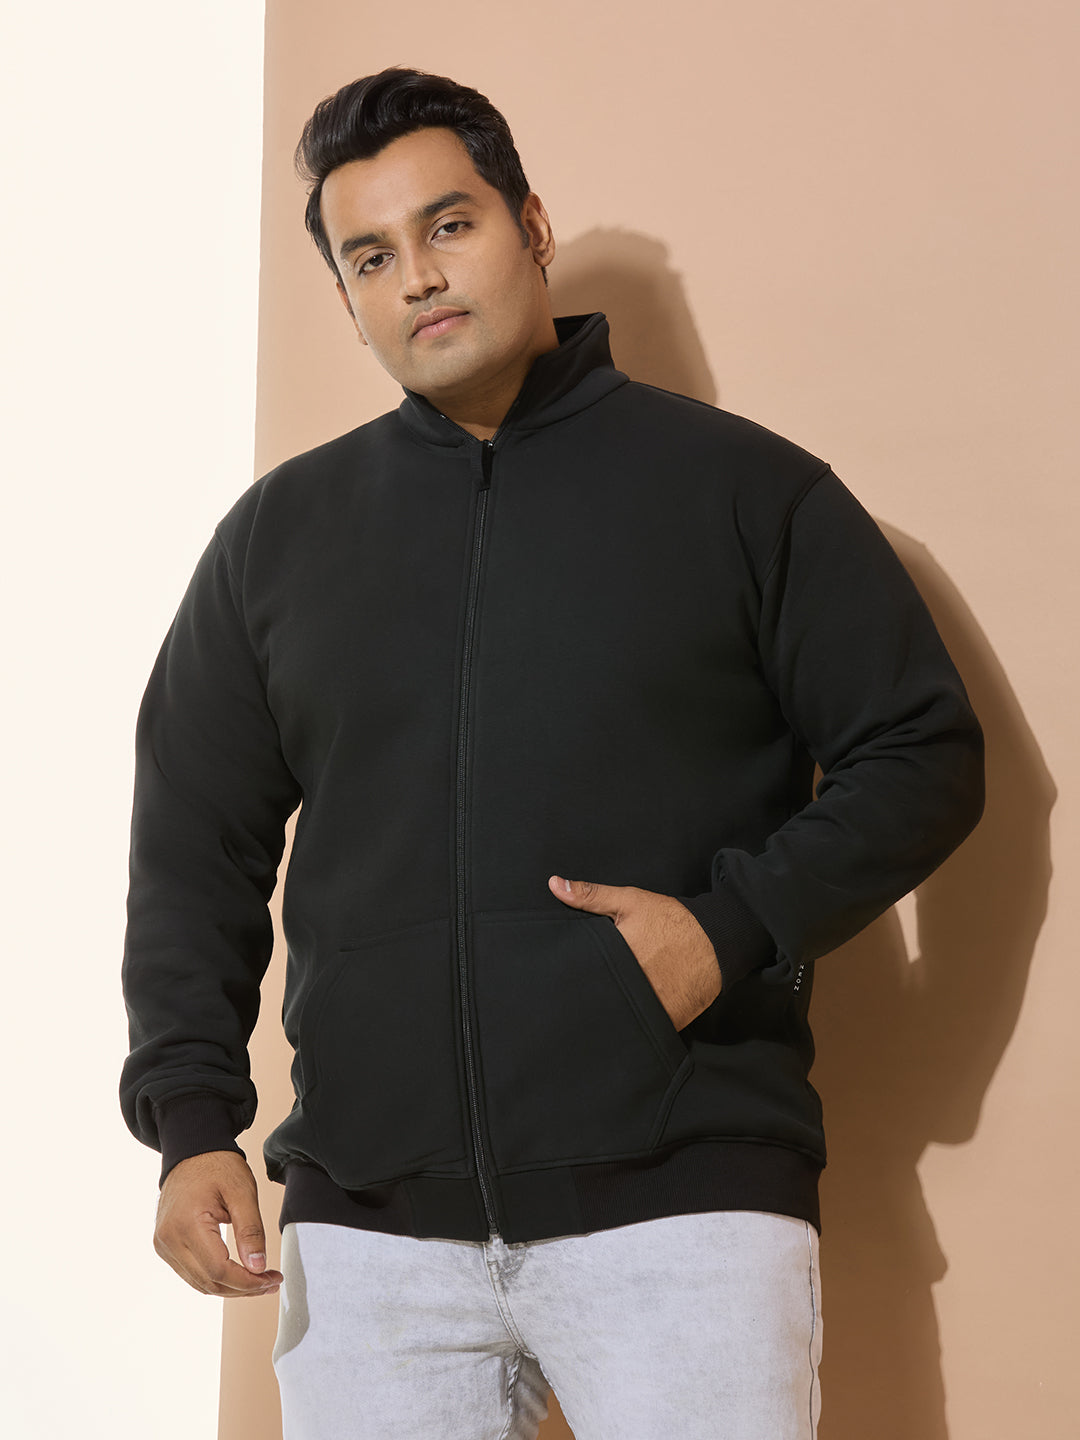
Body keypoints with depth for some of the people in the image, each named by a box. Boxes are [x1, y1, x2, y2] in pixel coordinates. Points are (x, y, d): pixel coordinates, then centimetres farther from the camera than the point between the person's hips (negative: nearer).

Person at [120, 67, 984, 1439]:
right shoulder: (278, 533, 14)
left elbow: (921, 753, 6)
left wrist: (736, 924, -9)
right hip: (367, 1221, 3)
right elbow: (195, 848, 15)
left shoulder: (741, 486, 5)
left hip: (685, 1196, -2)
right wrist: (192, 1115, 3)